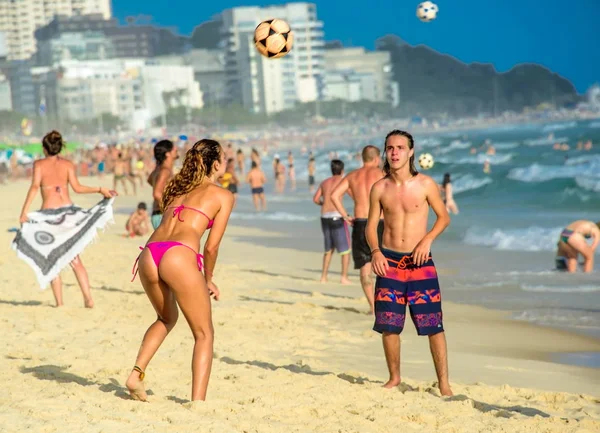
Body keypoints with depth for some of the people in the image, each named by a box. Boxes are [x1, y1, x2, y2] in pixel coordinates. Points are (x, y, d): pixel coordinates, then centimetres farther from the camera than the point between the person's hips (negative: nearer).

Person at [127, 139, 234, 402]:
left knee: (166, 318, 31)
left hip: (149, 254, 6)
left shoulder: (177, 188, 28)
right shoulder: (223, 196, 12)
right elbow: (211, 246, 6)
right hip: (179, 257, -6)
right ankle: (197, 402, -2)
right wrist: (208, 279, 22)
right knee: (204, 334, 8)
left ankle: (137, 373, 15)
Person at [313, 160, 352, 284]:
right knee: (345, 248, 3)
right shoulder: (342, 180, 0)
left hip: (324, 216, 5)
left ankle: (324, 277, 14)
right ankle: (344, 277, -3)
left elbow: (316, 199, 8)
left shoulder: (325, 182, 14)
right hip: (337, 216, -5)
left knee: (328, 248, 18)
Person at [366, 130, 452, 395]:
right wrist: (375, 251, -9)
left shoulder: (425, 184, -3)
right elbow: (371, 225, 9)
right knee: (388, 325, 3)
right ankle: (394, 378, 22)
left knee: (433, 324, -6)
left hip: (420, 263, -2)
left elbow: (443, 217, 6)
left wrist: (428, 239, -10)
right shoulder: (379, 189, 3)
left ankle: (444, 384, 0)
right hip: (389, 261, 2)